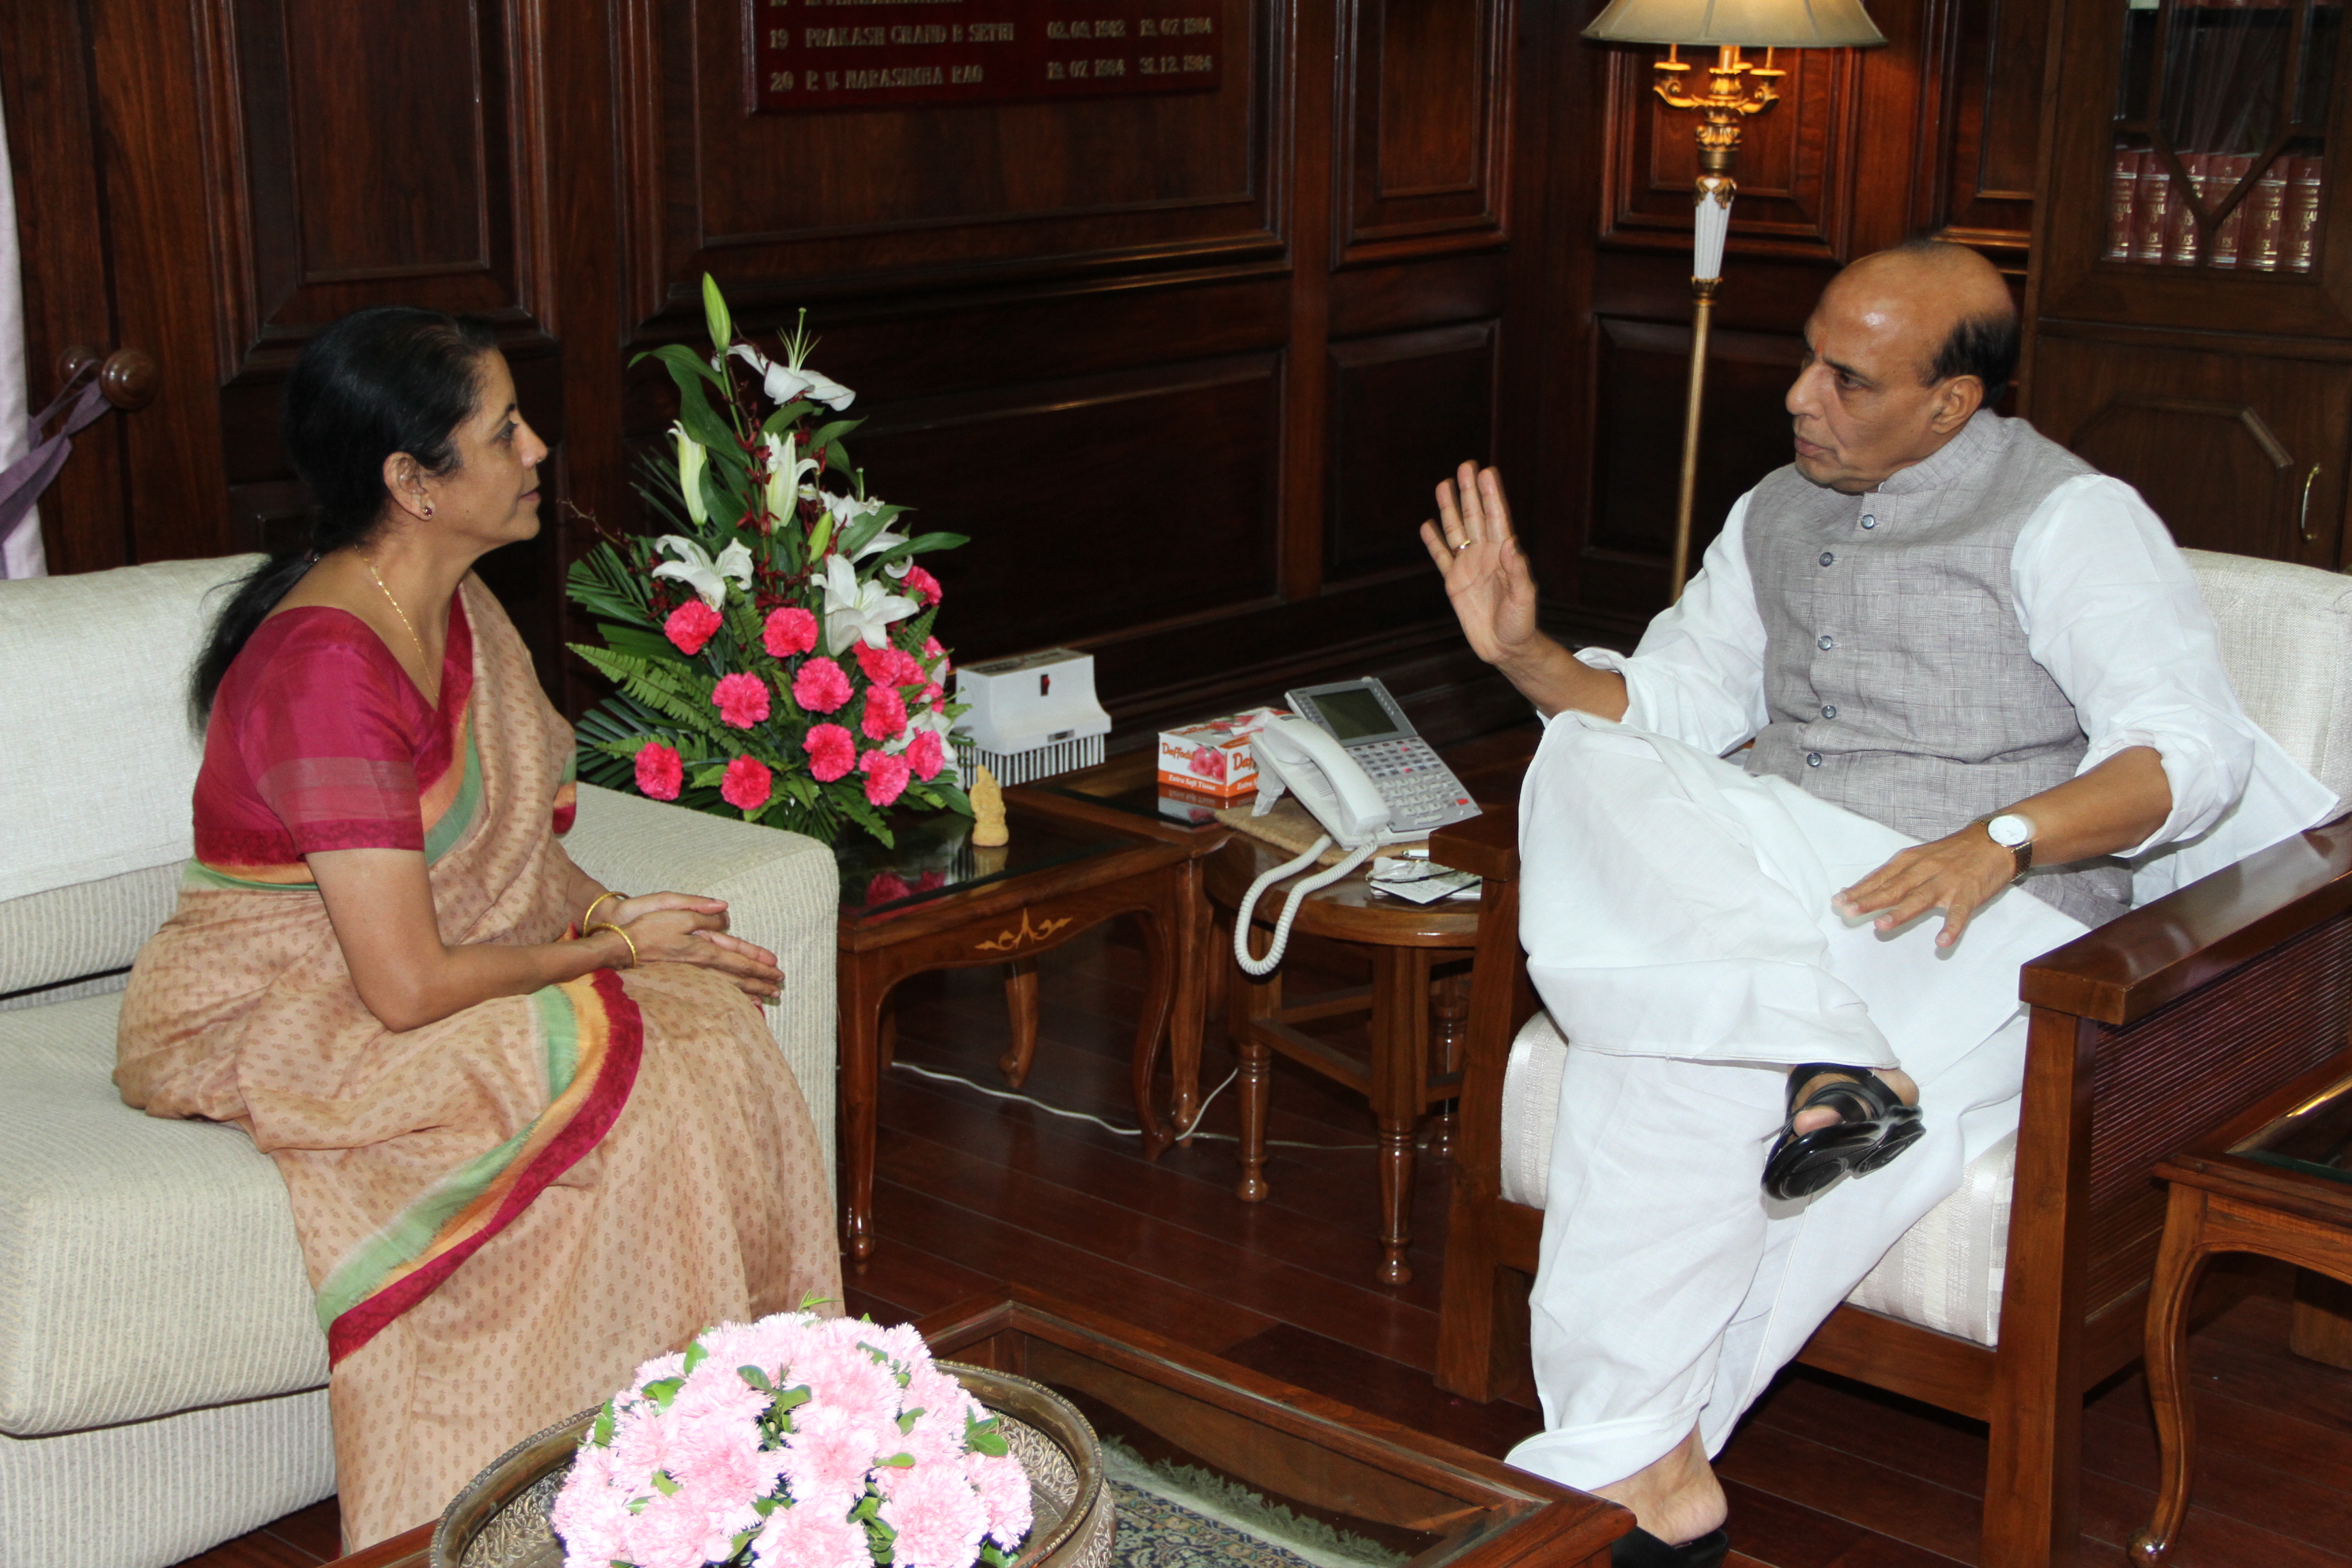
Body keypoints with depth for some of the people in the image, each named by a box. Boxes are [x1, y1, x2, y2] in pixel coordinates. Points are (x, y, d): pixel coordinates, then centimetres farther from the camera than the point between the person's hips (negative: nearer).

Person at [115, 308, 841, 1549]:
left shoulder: (458, 607, 4)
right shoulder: (328, 668, -26)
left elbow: (513, 843, 13)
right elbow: (408, 986, -26)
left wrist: (610, 911, -7)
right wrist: (613, 947, -13)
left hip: (394, 984, 8)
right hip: (273, 1028, -8)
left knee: (708, 1022, -14)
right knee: (616, 1071, -27)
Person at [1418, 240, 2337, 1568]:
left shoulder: (2068, 517, -1)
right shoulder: (1777, 517, 22)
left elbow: (2190, 749, -11)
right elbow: (1672, 703, 22)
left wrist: (2002, 839, -28)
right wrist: (1526, 653, 3)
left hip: (1980, 925, -6)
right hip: (1757, 885, 6)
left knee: (1674, 1064, -32)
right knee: (1589, 769, -25)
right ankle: (1829, 1057, -36)